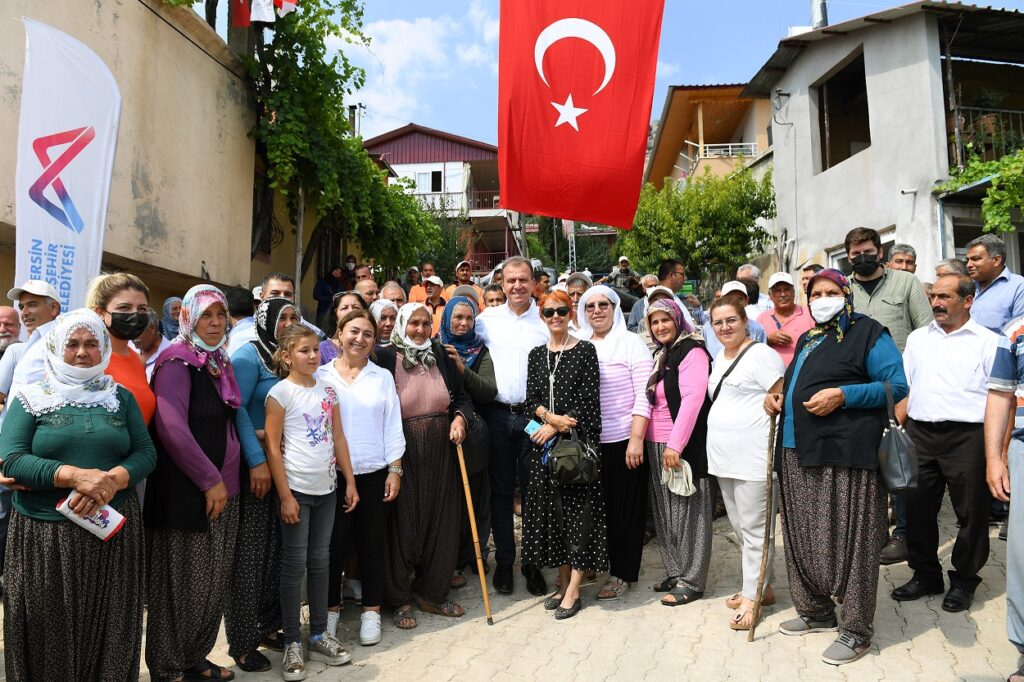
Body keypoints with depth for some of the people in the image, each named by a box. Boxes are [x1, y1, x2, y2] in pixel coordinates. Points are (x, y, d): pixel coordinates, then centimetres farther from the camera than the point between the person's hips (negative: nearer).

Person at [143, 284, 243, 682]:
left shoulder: (221, 362, 12)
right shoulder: (178, 361, -12)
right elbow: (171, 427, -22)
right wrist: (209, 480, -18)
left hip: (221, 489, 7)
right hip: (185, 492, -7)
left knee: (213, 581, 14)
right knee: (182, 581, 4)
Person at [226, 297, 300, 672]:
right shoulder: (249, 356, -8)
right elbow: (237, 408, -16)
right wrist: (257, 460, -20)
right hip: (253, 465, -7)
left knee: (277, 547, 11)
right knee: (250, 552, 0)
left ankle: (268, 625, 25)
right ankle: (242, 641, 12)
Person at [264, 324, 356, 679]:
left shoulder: (327, 389, 7)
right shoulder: (280, 393, -9)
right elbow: (272, 447, -11)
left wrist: (350, 482, 8)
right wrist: (284, 496, -13)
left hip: (327, 487, 5)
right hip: (296, 488, -5)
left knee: (319, 560, 13)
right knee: (295, 563, 3)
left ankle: (319, 635, 25)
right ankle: (292, 643, 16)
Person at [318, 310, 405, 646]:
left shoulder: (382, 377, 6)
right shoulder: (321, 375, 3)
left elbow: (392, 428, 4)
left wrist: (395, 470, -1)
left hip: (374, 473, 1)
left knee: (372, 543, 8)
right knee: (333, 543, 7)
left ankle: (372, 610, 22)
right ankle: (330, 608, 25)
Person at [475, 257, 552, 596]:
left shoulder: (545, 321, 2)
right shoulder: (487, 320, 6)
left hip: (534, 413, -1)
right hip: (497, 415, 1)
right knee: (501, 490, 9)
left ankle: (532, 562, 19)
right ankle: (504, 561, 22)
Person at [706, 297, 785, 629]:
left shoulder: (760, 354, -10)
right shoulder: (720, 358, 16)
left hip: (754, 458, -9)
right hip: (724, 457, 9)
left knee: (754, 529, 0)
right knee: (740, 527, 16)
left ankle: (752, 597, 10)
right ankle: (762, 586, 31)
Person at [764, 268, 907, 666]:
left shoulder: (868, 333, -2)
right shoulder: (806, 340, 21)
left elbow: (897, 386, -9)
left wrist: (843, 395, -20)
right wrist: (778, 396, 10)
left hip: (845, 455, -8)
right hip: (798, 454, 8)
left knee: (847, 539, -2)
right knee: (804, 537, 13)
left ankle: (856, 630, 10)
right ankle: (816, 611, 29)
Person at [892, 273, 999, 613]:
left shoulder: (988, 341, 1)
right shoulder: (917, 338, 14)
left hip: (967, 435, -4)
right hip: (920, 433, 4)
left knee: (971, 512, 6)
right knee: (918, 508, 9)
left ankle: (964, 580, 23)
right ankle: (925, 575, 25)